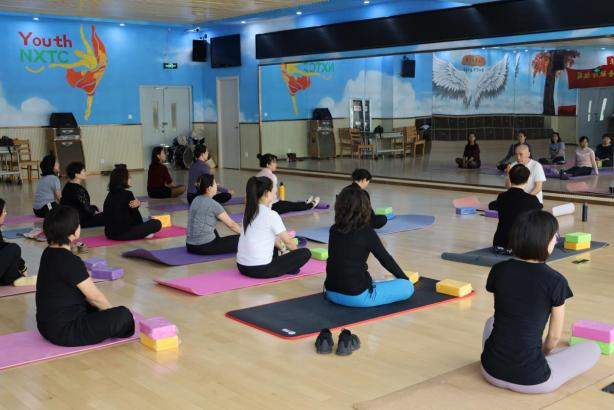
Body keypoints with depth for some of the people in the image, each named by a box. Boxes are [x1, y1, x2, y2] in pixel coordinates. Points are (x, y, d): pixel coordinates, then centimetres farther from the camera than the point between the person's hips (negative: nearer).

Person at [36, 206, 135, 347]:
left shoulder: (49, 253, 6)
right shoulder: (69, 261, -23)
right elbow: (95, 295, -13)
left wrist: (105, 308, 14)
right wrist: (112, 312, 5)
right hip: (64, 331, -10)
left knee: (97, 307, 31)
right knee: (123, 315, -15)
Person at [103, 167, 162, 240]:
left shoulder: (110, 195, 10)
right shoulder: (127, 194, -12)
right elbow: (135, 214, -1)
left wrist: (137, 204, -7)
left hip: (110, 233, 8)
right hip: (123, 234, -7)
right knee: (157, 223, 3)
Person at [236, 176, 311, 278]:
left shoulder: (249, 212, 10)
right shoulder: (271, 215, -13)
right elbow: (288, 241, -1)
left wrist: (282, 249, 36)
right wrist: (297, 252, 20)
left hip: (242, 266, 8)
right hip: (260, 270, -8)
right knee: (305, 253, 2)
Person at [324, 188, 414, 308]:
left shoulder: (334, 230, 6)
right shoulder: (366, 232, -9)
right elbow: (385, 259, 2)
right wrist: (405, 278, 20)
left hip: (332, 293, 6)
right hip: (356, 296, -6)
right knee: (408, 287, 3)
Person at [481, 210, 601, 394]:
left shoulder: (498, 270, -1)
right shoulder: (555, 281, -12)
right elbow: (555, 336, 0)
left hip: (492, 371, 4)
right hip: (530, 380, -4)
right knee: (592, 349, 19)